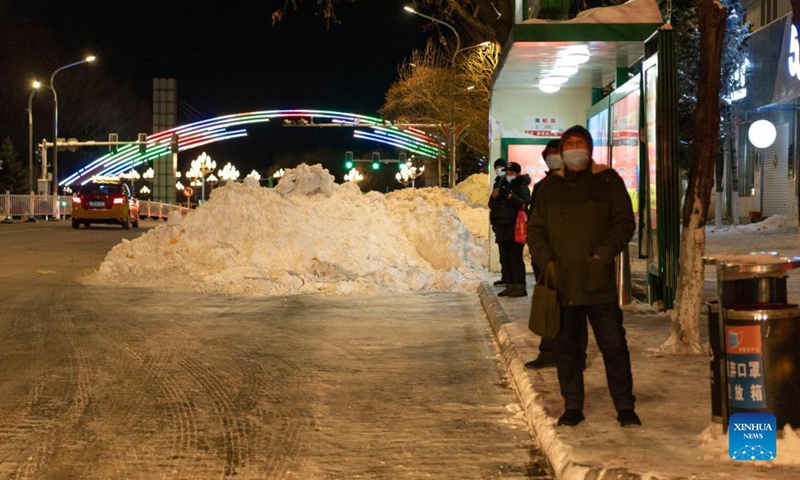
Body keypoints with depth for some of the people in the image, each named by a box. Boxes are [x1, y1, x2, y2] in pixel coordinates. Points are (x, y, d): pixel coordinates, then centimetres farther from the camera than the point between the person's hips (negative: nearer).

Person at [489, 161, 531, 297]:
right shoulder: (502, 185, 19)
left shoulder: (521, 187, -3)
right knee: (505, 259, 9)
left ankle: (520, 287, -10)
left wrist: (510, 196, -24)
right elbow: (492, 206, 18)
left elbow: (525, 204, -18)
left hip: (515, 228, -8)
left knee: (516, 258, -10)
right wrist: (494, 196, -2)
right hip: (502, 228, 8)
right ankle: (510, 286, 14)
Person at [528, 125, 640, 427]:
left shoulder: (608, 181, 6)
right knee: (566, 346, 6)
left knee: (613, 344, -2)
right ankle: (572, 406, 15)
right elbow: (535, 229, 14)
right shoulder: (550, 188, 13)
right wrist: (546, 261, -2)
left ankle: (625, 406, 6)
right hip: (562, 283, 3)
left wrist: (603, 255, -11)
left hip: (598, 281, -3)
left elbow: (625, 223, 1)